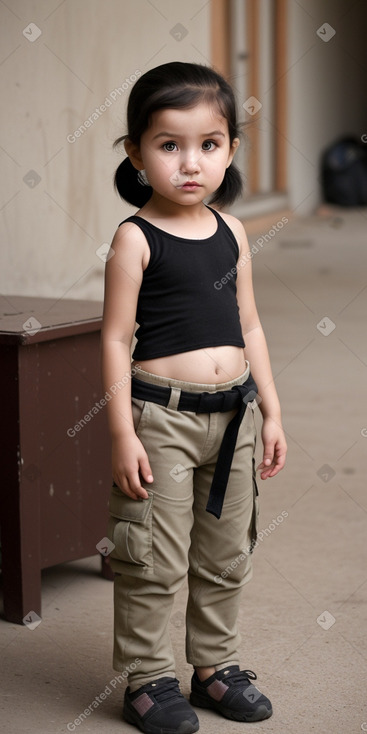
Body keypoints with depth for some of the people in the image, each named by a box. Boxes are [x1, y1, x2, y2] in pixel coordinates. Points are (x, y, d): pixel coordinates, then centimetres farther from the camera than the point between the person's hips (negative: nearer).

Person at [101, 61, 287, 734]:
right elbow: (116, 339, -10)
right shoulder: (136, 239, -9)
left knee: (226, 556, 14)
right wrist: (122, 433, -14)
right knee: (155, 562, 0)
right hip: (162, 416, -6)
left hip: (234, 413, 6)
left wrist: (271, 411, 11)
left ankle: (215, 663, 28)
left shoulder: (231, 232, 7)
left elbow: (248, 327, 13)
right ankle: (146, 679, 13)